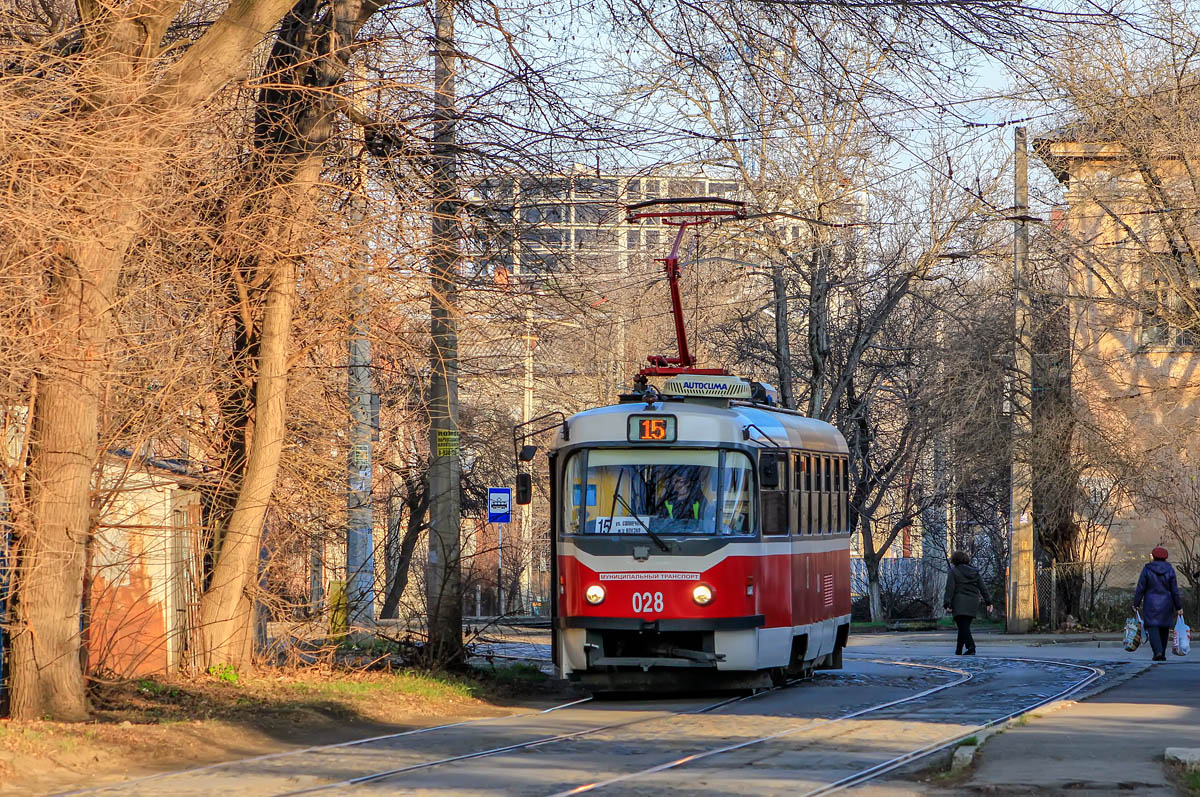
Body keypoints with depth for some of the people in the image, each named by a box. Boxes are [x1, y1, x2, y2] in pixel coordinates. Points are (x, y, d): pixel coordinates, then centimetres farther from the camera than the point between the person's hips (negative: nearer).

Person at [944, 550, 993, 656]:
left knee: (963, 627, -10)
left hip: (959, 604, -5)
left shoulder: (953, 572, 0)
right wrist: (988, 602, 12)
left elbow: (950, 589, -9)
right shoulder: (974, 572, 15)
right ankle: (959, 650, 21)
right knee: (964, 626, 14)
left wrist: (947, 604, -11)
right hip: (973, 603, 5)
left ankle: (971, 647, -29)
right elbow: (983, 588, 12)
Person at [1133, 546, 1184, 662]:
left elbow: (1140, 588, -5)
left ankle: (1158, 652, -23)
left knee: (1152, 628, -4)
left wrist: (1136, 604, 3)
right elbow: (1174, 590, -1)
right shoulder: (1170, 570, -2)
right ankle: (1162, 655, 18)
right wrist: (1179, 607, 4)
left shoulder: (1147, 569, -6)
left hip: (1151, 604, -2)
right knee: (1164, 629, 13)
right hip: (1166, 604, 2)